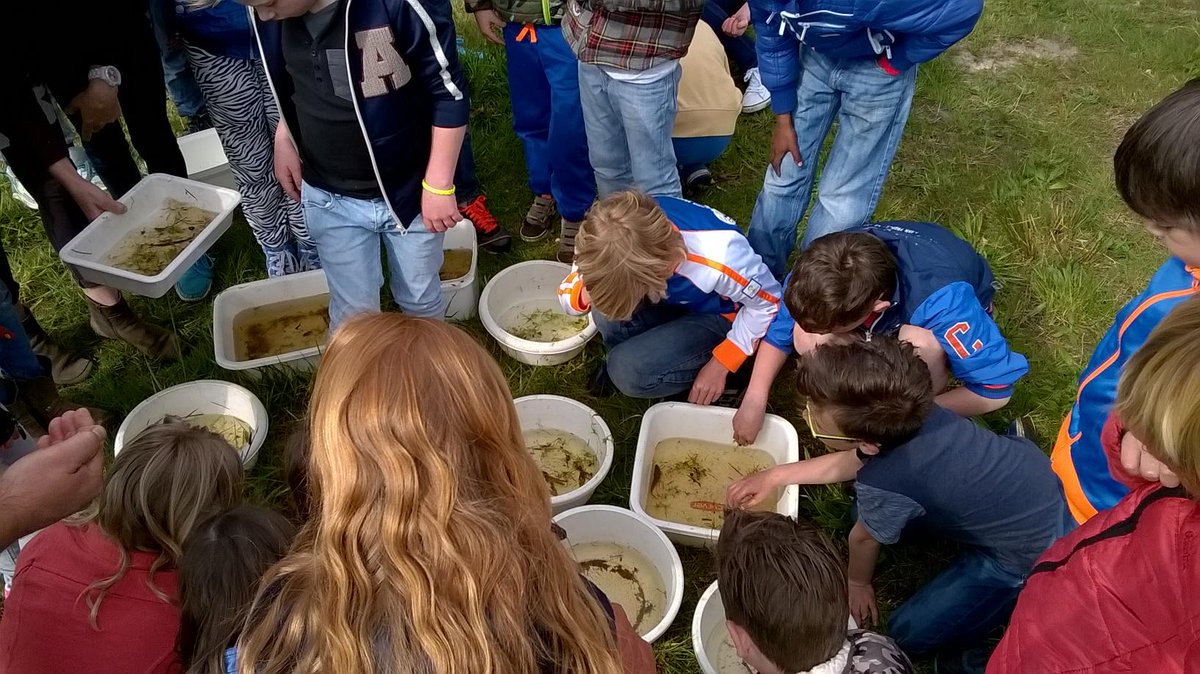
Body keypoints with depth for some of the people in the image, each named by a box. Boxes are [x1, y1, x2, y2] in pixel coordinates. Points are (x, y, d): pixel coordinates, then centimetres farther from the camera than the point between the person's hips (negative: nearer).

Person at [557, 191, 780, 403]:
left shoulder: (719, 262, -41)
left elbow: (769, 301, -20)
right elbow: (567, 295, -13)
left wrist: (720, 365, -17)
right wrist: (585, 295, -39)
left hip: (716, 316, -5)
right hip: (672, 302, 5)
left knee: (629, 372, -26)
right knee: (608, 309, -27)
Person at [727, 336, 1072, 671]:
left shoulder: (884, 482, -38)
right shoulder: (902, 412, -19)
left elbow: (863, 538, -11)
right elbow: (849, 461, 6)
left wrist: (857, 583, 10)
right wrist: (775, 475, 10)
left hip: (1031, 552, -7)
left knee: (908, 633, 1)